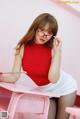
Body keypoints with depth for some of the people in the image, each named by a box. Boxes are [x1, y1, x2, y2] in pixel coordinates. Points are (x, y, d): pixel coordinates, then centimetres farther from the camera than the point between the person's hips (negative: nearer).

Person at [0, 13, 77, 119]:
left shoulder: (52, 49, -22)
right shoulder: (23, 47, -17)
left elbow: (53, 79, -32)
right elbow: (15, 76, -20)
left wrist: (57, 51, -33)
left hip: (65, 87, -2)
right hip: (45, 90, 2)